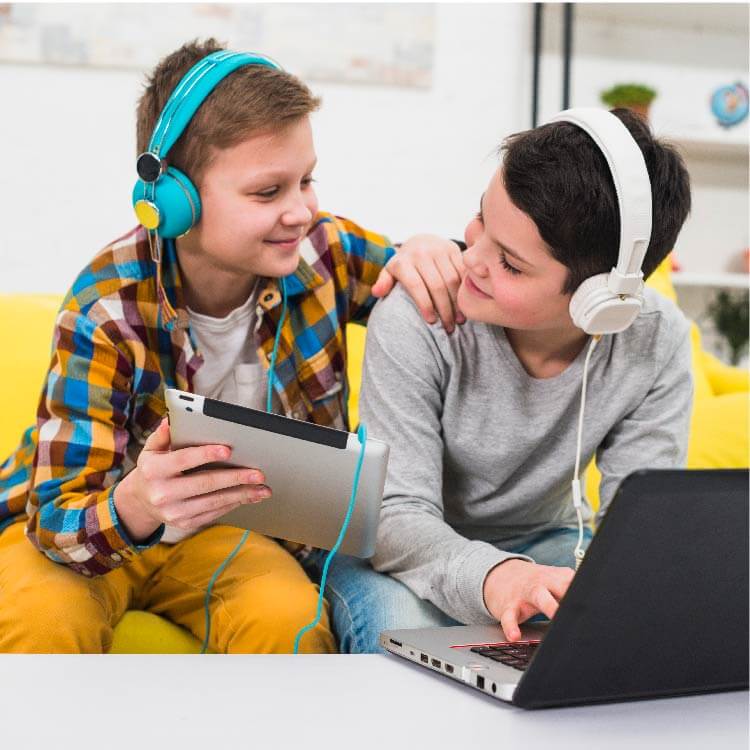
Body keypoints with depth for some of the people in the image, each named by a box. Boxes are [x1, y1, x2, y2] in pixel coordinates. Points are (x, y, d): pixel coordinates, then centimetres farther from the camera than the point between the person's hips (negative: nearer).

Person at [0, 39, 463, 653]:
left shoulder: (321, 250, -13)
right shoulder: (108, 310, -25)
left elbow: (441, 294, 4)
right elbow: (59, 518, -26)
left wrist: (435, 259, -22)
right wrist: (135, 507, -51)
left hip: (225, 524, 3)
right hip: (82, 528, -2)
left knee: (287, 619, -30)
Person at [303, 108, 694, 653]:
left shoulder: (656, 343, -18)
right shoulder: (415, 321, -27)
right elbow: (397, 512, -28)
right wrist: (493, 576, -51)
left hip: (541, 543, 3)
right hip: (414, 553, -2)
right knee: (403, 630, -35)